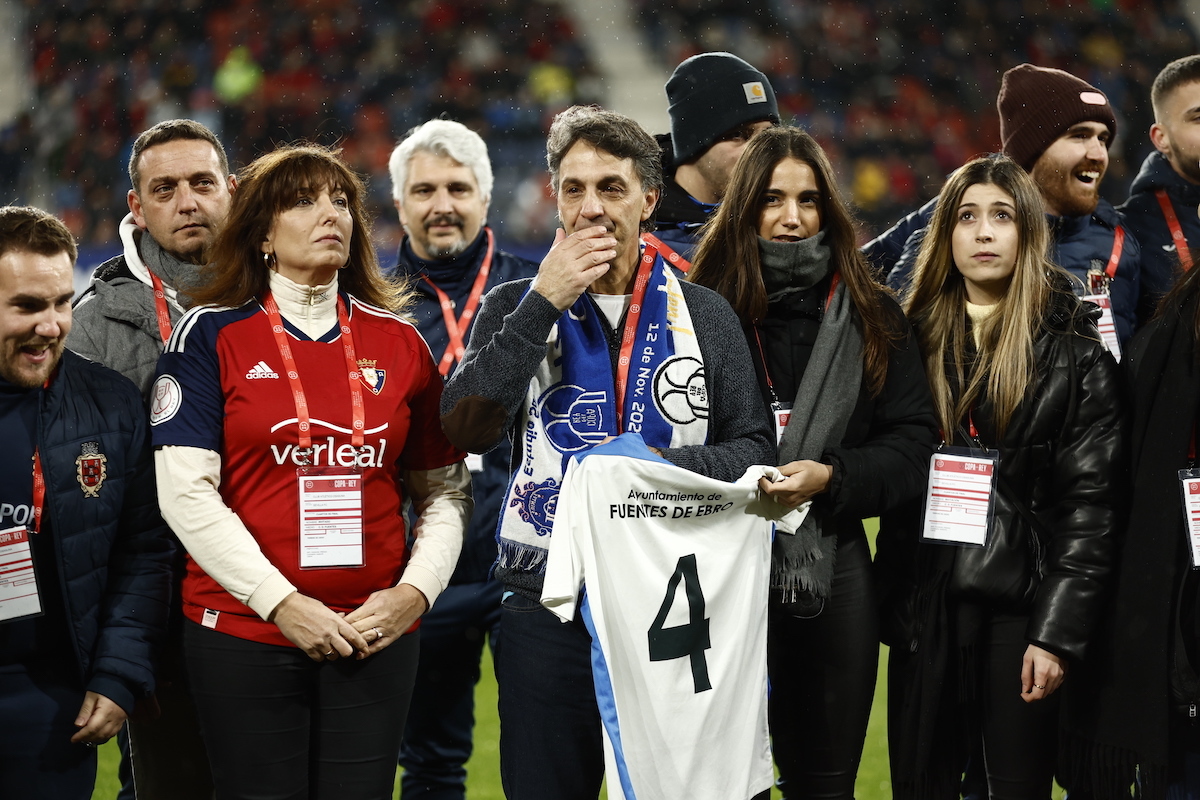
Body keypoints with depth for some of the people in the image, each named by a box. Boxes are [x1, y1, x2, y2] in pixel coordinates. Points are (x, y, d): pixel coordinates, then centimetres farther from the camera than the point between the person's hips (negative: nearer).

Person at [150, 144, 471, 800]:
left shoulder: (399, 342, 10)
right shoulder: (211, 335, 0)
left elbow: (443, 492, 11)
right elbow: (186, 493, -8)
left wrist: (416, 590, -5)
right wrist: (282, 603, -14)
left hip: (376, 637, 3)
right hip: (243, 634, -2)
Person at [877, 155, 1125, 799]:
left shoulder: (1073, 352, -1)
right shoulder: (915, 338, 10)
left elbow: (1090, 504, -6)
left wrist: (1057, 631, -13)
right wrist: (888, 602, 1)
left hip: (1022, 603, -3)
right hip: (925, 603, 3)